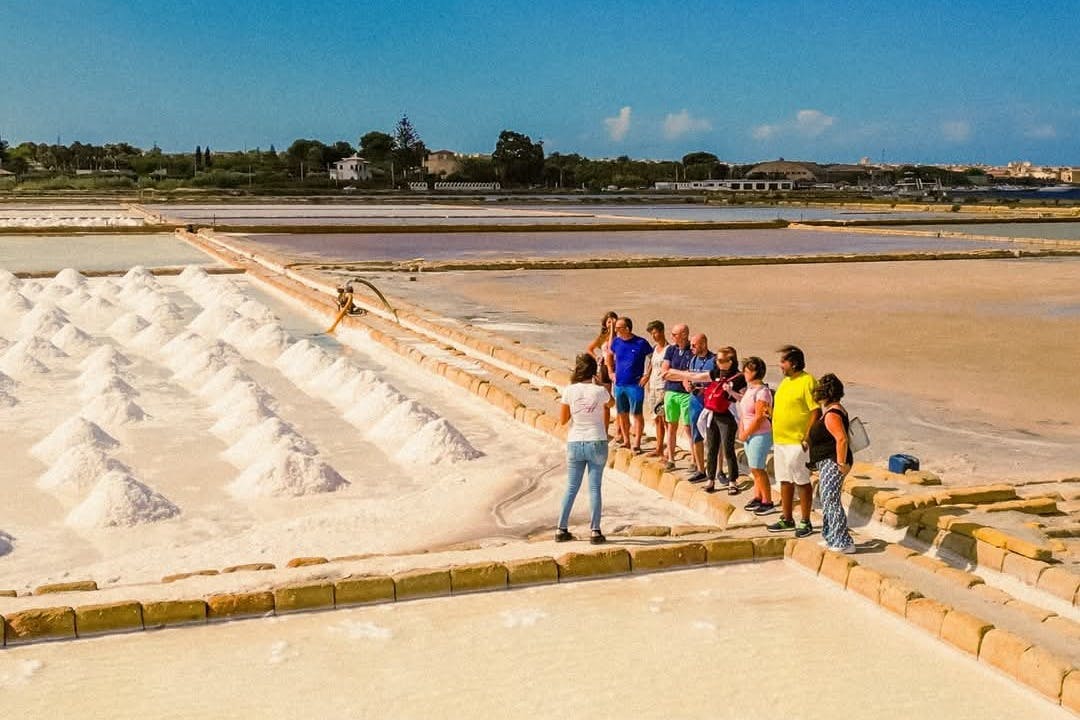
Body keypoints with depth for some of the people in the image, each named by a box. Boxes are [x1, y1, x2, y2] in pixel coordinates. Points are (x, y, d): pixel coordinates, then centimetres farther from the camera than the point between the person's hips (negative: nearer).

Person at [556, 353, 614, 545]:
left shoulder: (569, 391, -7)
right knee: (594, 488, 5)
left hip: (574, 444, 2)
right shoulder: (599, 391, -9)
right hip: (597, 443, -2)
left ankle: (561, 529, 13)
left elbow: (562, 420, 1)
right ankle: (595, 532, 3)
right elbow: (611, 403, 15)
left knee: (571, 488, 11)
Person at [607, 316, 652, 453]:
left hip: (635, 385, -5)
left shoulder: (641, 343, -10)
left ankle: (637, 443, 3)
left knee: (637, 414, -2)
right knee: (622, 414, 11)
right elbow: (610, 355, 23)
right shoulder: (616, 342, 4)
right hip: (619, 384, 5)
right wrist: (611, 371, 15)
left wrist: (647, 375, -8)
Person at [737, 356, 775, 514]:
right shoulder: (750, 388, 9)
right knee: (755, 468, 14)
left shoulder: (762, 391, -18)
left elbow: (759, 418, -20)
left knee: (757, 468, -4)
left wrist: (745, 434, -11)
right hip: (750, 435, 9)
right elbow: (743, 412, 14)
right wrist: (741, 431, 3)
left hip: (760, 435, -8)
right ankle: (758, 498, 24)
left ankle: (768, 502, 3)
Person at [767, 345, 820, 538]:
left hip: (797, 442, -9)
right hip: (780, 441, 9)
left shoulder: (807, 381, -14)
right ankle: (787, 519, 24)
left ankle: (805, 522, 8)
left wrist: (808, 438, -19)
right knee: (785, 481, 14)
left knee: (802, 482, -1)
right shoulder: (785, 381, 13)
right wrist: (776, 436, 15)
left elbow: (816, 411, -17)